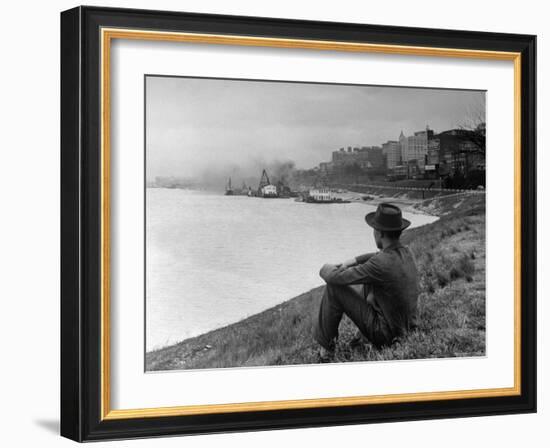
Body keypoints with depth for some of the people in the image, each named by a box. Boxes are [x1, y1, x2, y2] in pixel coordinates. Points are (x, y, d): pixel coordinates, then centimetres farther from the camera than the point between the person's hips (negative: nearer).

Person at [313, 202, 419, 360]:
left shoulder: (381, 265, -28)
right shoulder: (406, 253, -2)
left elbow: (335, 278, -20)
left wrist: (326, 269, 3)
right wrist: (352, 262, 12)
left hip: (386, 334, -8)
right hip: (406, 326, 8)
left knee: (334, 288, -7)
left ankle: (326, 347, 8)